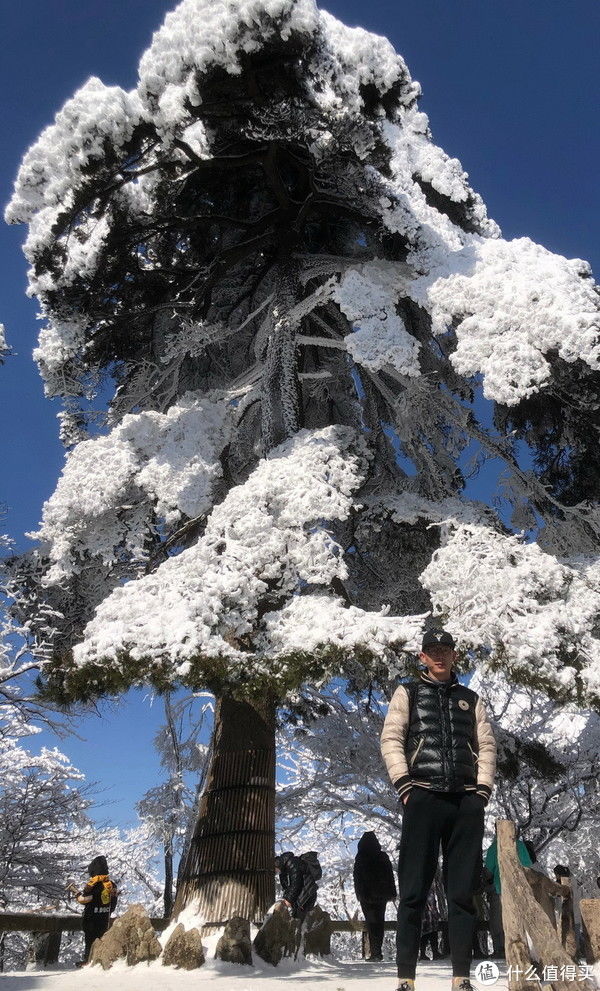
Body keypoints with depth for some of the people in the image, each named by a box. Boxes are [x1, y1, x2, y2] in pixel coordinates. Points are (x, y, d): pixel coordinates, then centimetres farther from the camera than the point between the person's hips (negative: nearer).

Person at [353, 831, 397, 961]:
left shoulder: (360, 858, -3)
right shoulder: (383, 857, 1)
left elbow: (357, 879, -2)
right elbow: (390, 876, 3)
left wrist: (359, 894, 4)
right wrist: (392, 893, 7)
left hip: (366, 895, -2)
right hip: (381, 895, 2)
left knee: (371, 923, 2)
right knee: (379, 922, 9)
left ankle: (374, 952, -8)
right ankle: (377, 951, 5)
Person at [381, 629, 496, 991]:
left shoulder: (471, 699, 20)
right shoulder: (408, 693, 13)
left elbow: (487, 746, 14)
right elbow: (391, 739, 4)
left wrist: (483, 788, 0)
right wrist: (404, 783, -8)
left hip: (467, 800, 2)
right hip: (424, 796, -2)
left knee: (462, 891, 3)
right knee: (414, 890, -4)